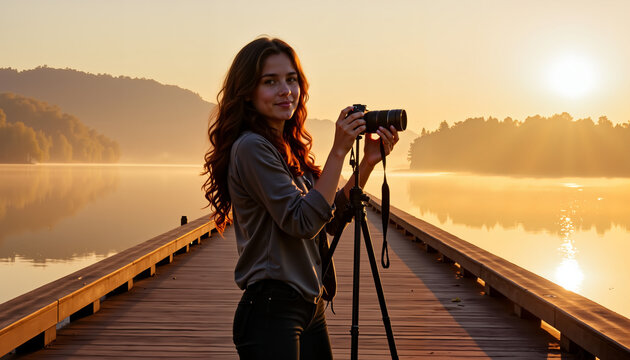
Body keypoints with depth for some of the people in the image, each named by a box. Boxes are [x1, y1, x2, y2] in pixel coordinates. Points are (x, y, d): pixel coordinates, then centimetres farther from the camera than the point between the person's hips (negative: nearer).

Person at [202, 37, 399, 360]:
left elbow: (331, 219, 13)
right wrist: (338, 151, -18)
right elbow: (303, 222, -21)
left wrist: (368, 162, 3)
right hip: (271, 310, -9)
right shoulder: (251, 147, -15)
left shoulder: (290, 149, 12)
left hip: (310, 307, 9)